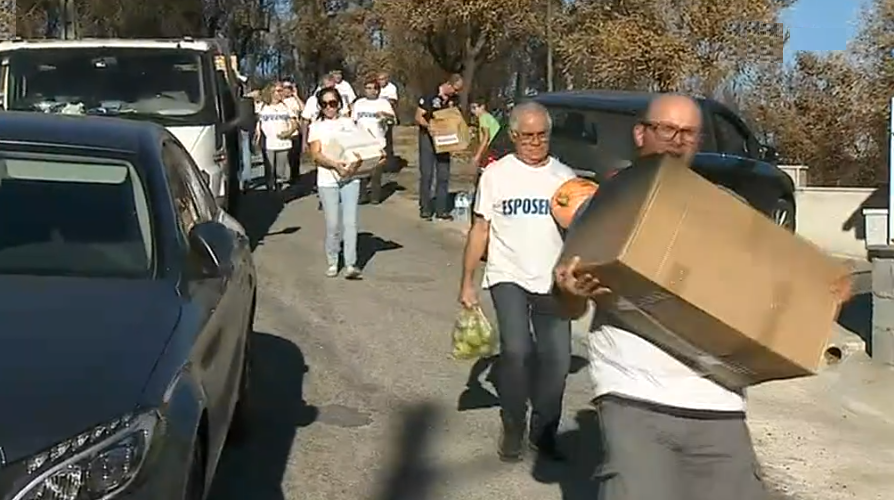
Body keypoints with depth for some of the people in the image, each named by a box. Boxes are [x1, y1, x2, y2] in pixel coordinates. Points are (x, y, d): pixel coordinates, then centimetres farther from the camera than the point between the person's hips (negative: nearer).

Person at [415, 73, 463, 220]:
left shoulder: (454, 100, 2)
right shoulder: (430, 96, -13)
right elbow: (418, 117, -11)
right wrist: (429, 126, -28)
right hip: (428, 137, -5)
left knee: (443, 175, 6)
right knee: (426, 174, -2)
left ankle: (441, 210, 13)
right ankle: (425, 209, 8)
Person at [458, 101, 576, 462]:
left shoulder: (564, 177, 8)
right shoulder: (496, 174, 2)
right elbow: (480, 230, 5)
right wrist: (467, 281, 2)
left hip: (552, 282, 3)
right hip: (508, 277, -3)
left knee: (557, 359, 0)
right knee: (516, 351, -18)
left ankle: (543, 431, 20)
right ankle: (513, 430, 2)